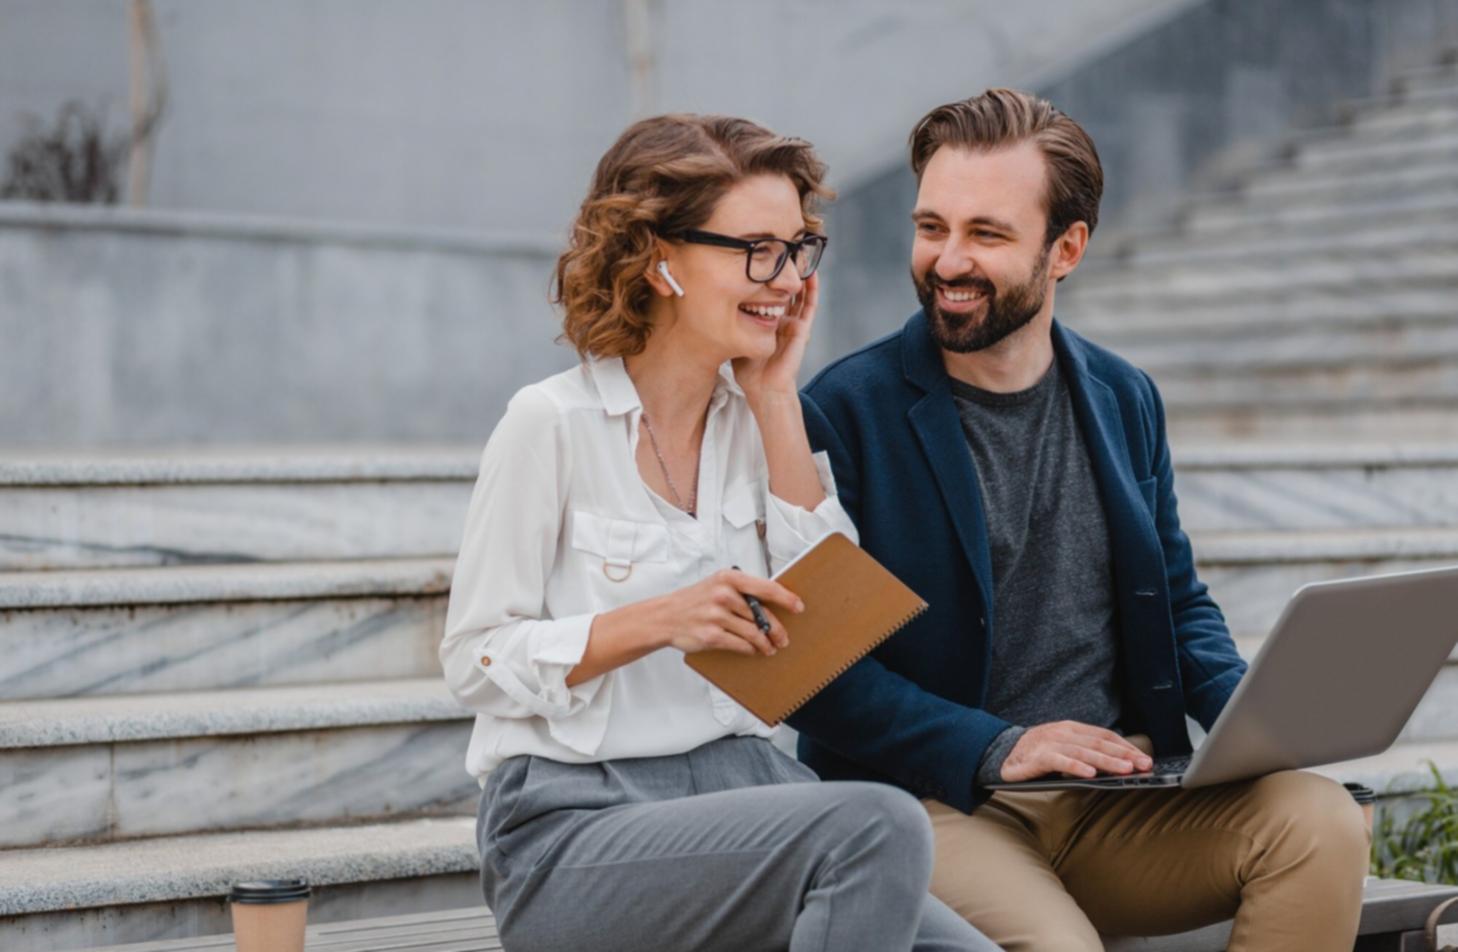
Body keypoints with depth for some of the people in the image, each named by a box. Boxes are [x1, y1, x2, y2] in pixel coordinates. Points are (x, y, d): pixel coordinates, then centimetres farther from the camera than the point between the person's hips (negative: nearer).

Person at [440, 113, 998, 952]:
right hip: (579, 826, -5)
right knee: (878, 824, -29)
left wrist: (778, 404, 0)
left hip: (744, 785, 6)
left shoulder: (755, 417, 11)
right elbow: (476, 661, -7)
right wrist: (659, 621, -21)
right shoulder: (555, 424, -8)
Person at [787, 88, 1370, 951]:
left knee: (1322, 822, -20)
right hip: (937, 806, -5)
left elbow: (1178, 603, 21)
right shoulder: (847, 411, -5)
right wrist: (994, 749, -18)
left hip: (1119, 800, 6)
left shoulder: (1125, 400, 12)